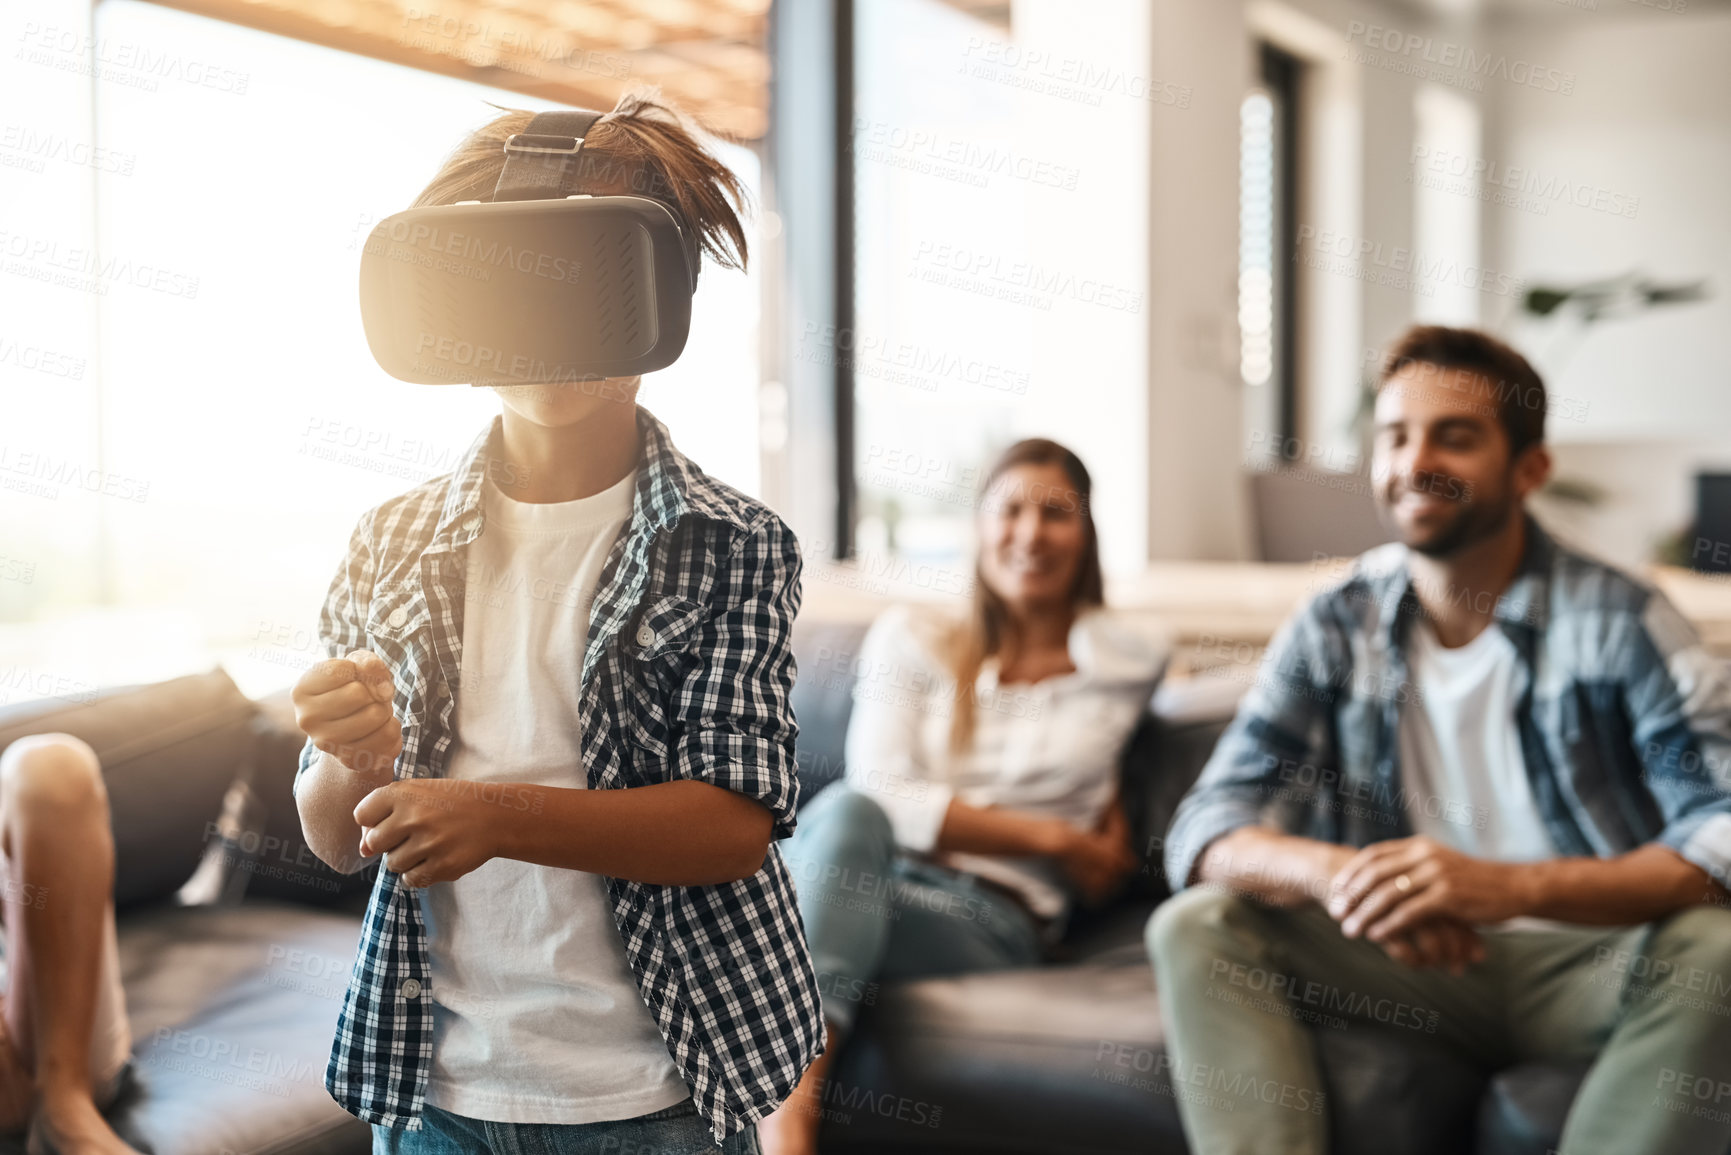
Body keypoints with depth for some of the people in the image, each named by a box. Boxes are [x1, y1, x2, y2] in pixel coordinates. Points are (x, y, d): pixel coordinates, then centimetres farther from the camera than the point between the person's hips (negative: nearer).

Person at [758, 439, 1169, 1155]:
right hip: (867, 878, 1)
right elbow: (883, 797, 1)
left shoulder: (1131, 660, 15)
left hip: (994, 917, -1)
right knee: (848, 809, -38)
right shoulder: (909, 639, 14)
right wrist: (1052, 837, -3)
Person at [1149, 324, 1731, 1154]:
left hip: (1587, 960, -2)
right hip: (1403, 962, 3)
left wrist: (1508, 885, -35)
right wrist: (1333, 874, -29)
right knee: (1197, 924, -18)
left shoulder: (1620, 621, -7)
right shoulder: (1335, 628, 2)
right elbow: (1204, 831, -6)